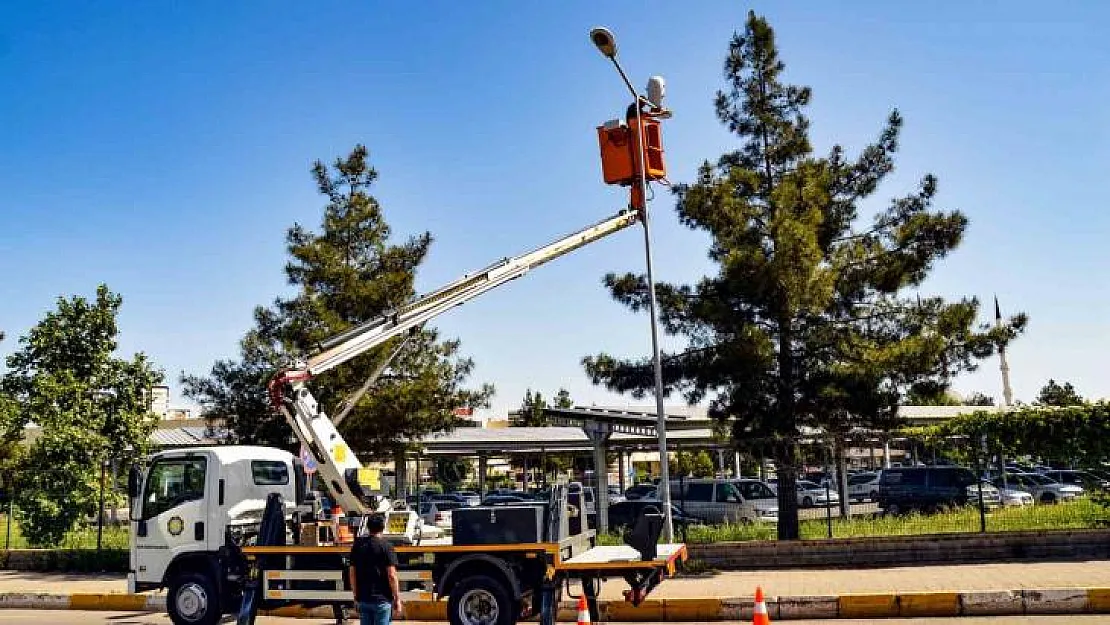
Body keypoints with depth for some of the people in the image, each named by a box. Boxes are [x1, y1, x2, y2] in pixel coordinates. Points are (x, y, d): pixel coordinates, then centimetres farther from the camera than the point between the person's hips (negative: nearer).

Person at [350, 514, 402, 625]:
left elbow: (352, 574, 9)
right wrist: (397, 599, -7)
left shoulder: (357, 546, 5)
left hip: (363, 598, 5)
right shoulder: (386, 547, -10)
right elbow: (391, 575, -13)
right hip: (382, 599, -5)